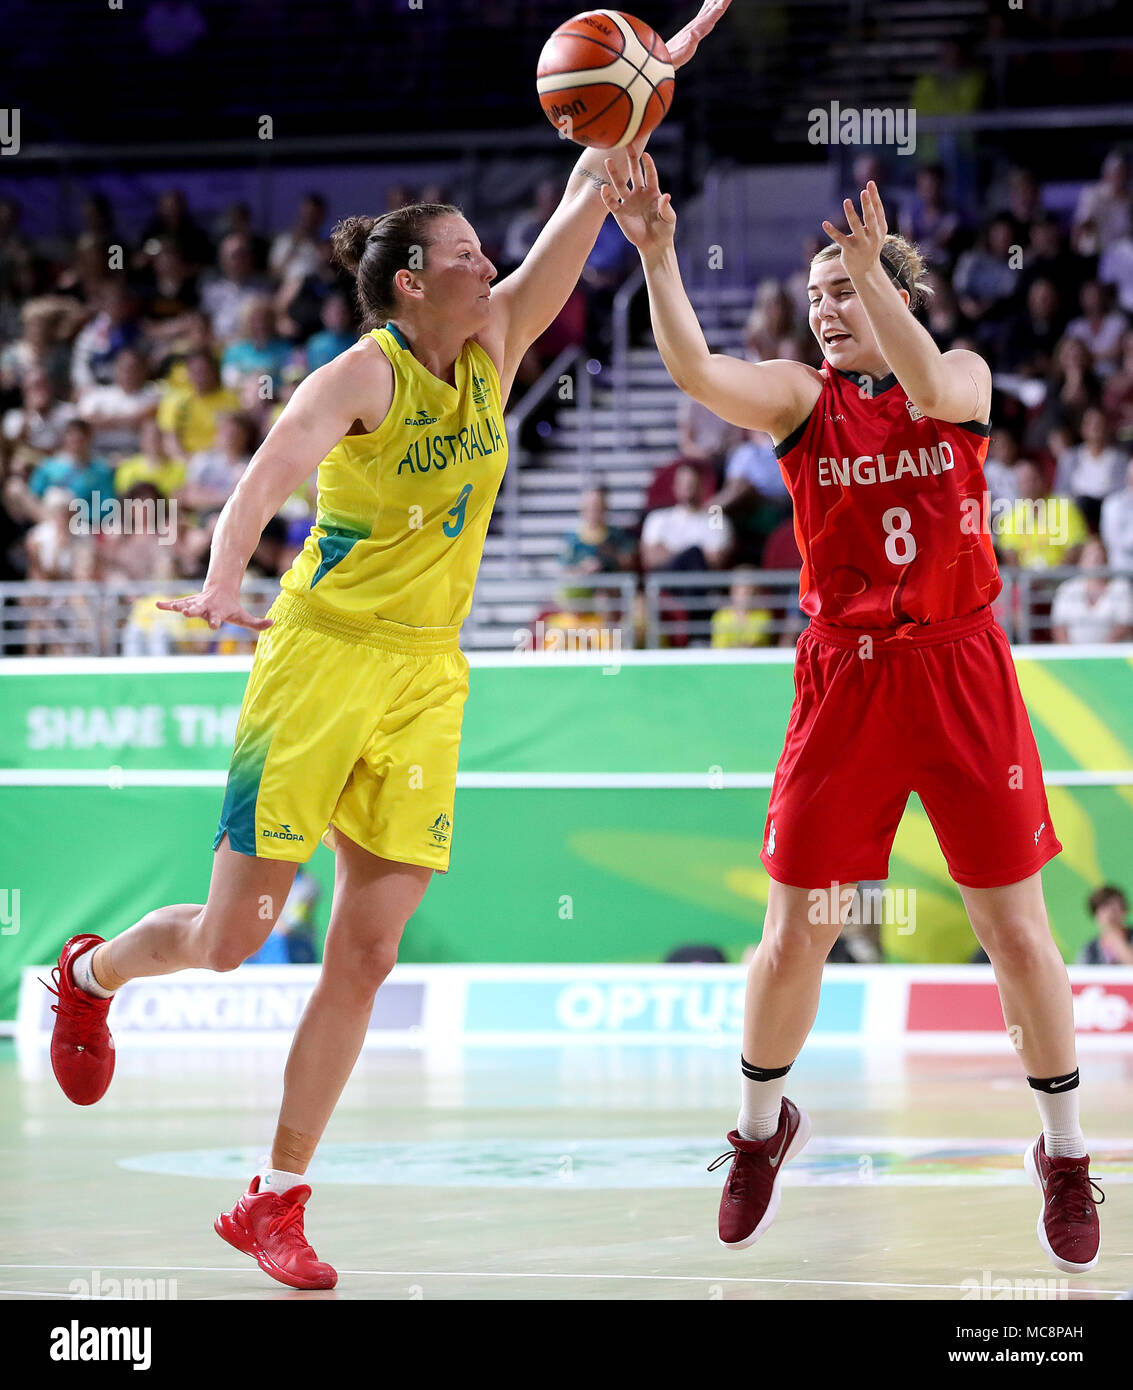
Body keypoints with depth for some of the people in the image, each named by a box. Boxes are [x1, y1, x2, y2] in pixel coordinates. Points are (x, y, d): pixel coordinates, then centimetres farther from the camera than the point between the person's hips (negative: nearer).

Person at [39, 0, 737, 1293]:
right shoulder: (363, 374, -12)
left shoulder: (493, 351, 6)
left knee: (366, 954, -2)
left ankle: (273, 1203, 4)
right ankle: (90, 974, 32)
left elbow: (581, 206, 6)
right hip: (321, 659, -6)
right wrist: (223, 581, -48)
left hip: (427, 680, 6)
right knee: (231, 937, -2)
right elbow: (271, 469, -30)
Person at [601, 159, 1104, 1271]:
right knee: (794, 936, 1)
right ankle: (762, 1130, 26)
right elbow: (695, 371, -17)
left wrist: (874, 272, -37)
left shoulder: (964, 379, 2)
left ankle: (1064, 1155, 17)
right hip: (845, 680, 1)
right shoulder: (801, 395, 2)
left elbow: (935, 389, -24)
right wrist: (656, 256, -31)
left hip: (962, 675, -1)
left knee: (1016, 930, 1)